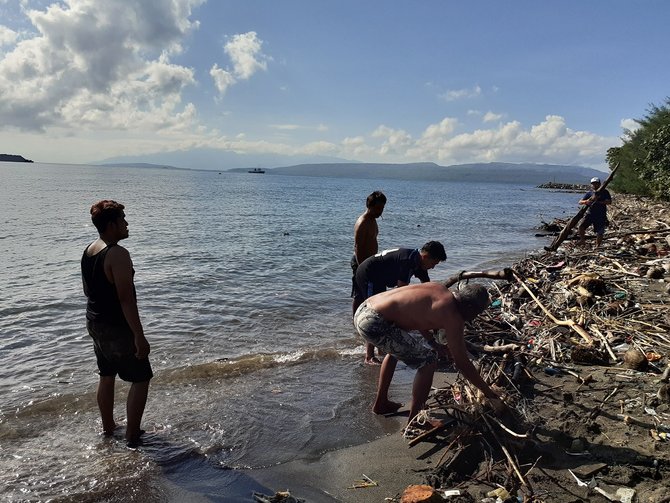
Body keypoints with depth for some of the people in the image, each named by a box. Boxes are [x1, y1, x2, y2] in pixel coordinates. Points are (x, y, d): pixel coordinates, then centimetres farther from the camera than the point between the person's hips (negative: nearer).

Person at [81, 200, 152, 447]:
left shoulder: (88, 251, 6)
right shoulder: (118, 254, -23)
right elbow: (126, 299, -26)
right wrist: (139, 336, -22)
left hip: (95, 324, 9)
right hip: (117, 328, -9)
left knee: (107, 376, 22)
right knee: (141, 379, 4)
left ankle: (108, 427, 35)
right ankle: (132, 436, 9)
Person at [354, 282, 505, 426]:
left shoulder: (440, 288, 12)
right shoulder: (453, 317, -10)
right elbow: (462, 363, -4)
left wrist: (434, 344, 24)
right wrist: (490, 393, 7)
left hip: (363, 310, 10)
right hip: (375, 324, -10)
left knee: (396, 348, 36)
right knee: (428, 360, 0)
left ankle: (380, 403, 48)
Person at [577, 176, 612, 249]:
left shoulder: (604, 192, 2)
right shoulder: (589, 193, 9)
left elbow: (609, 202, -10)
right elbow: (580, 202, 3)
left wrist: (598, 201, -22)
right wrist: (586, 201, -20)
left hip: (600, 216, -2)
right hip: (590, 214, 2)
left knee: (600, 233, 2)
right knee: (581, 227, -16)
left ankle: (597, 246, 18)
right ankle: (582, 240, 6)